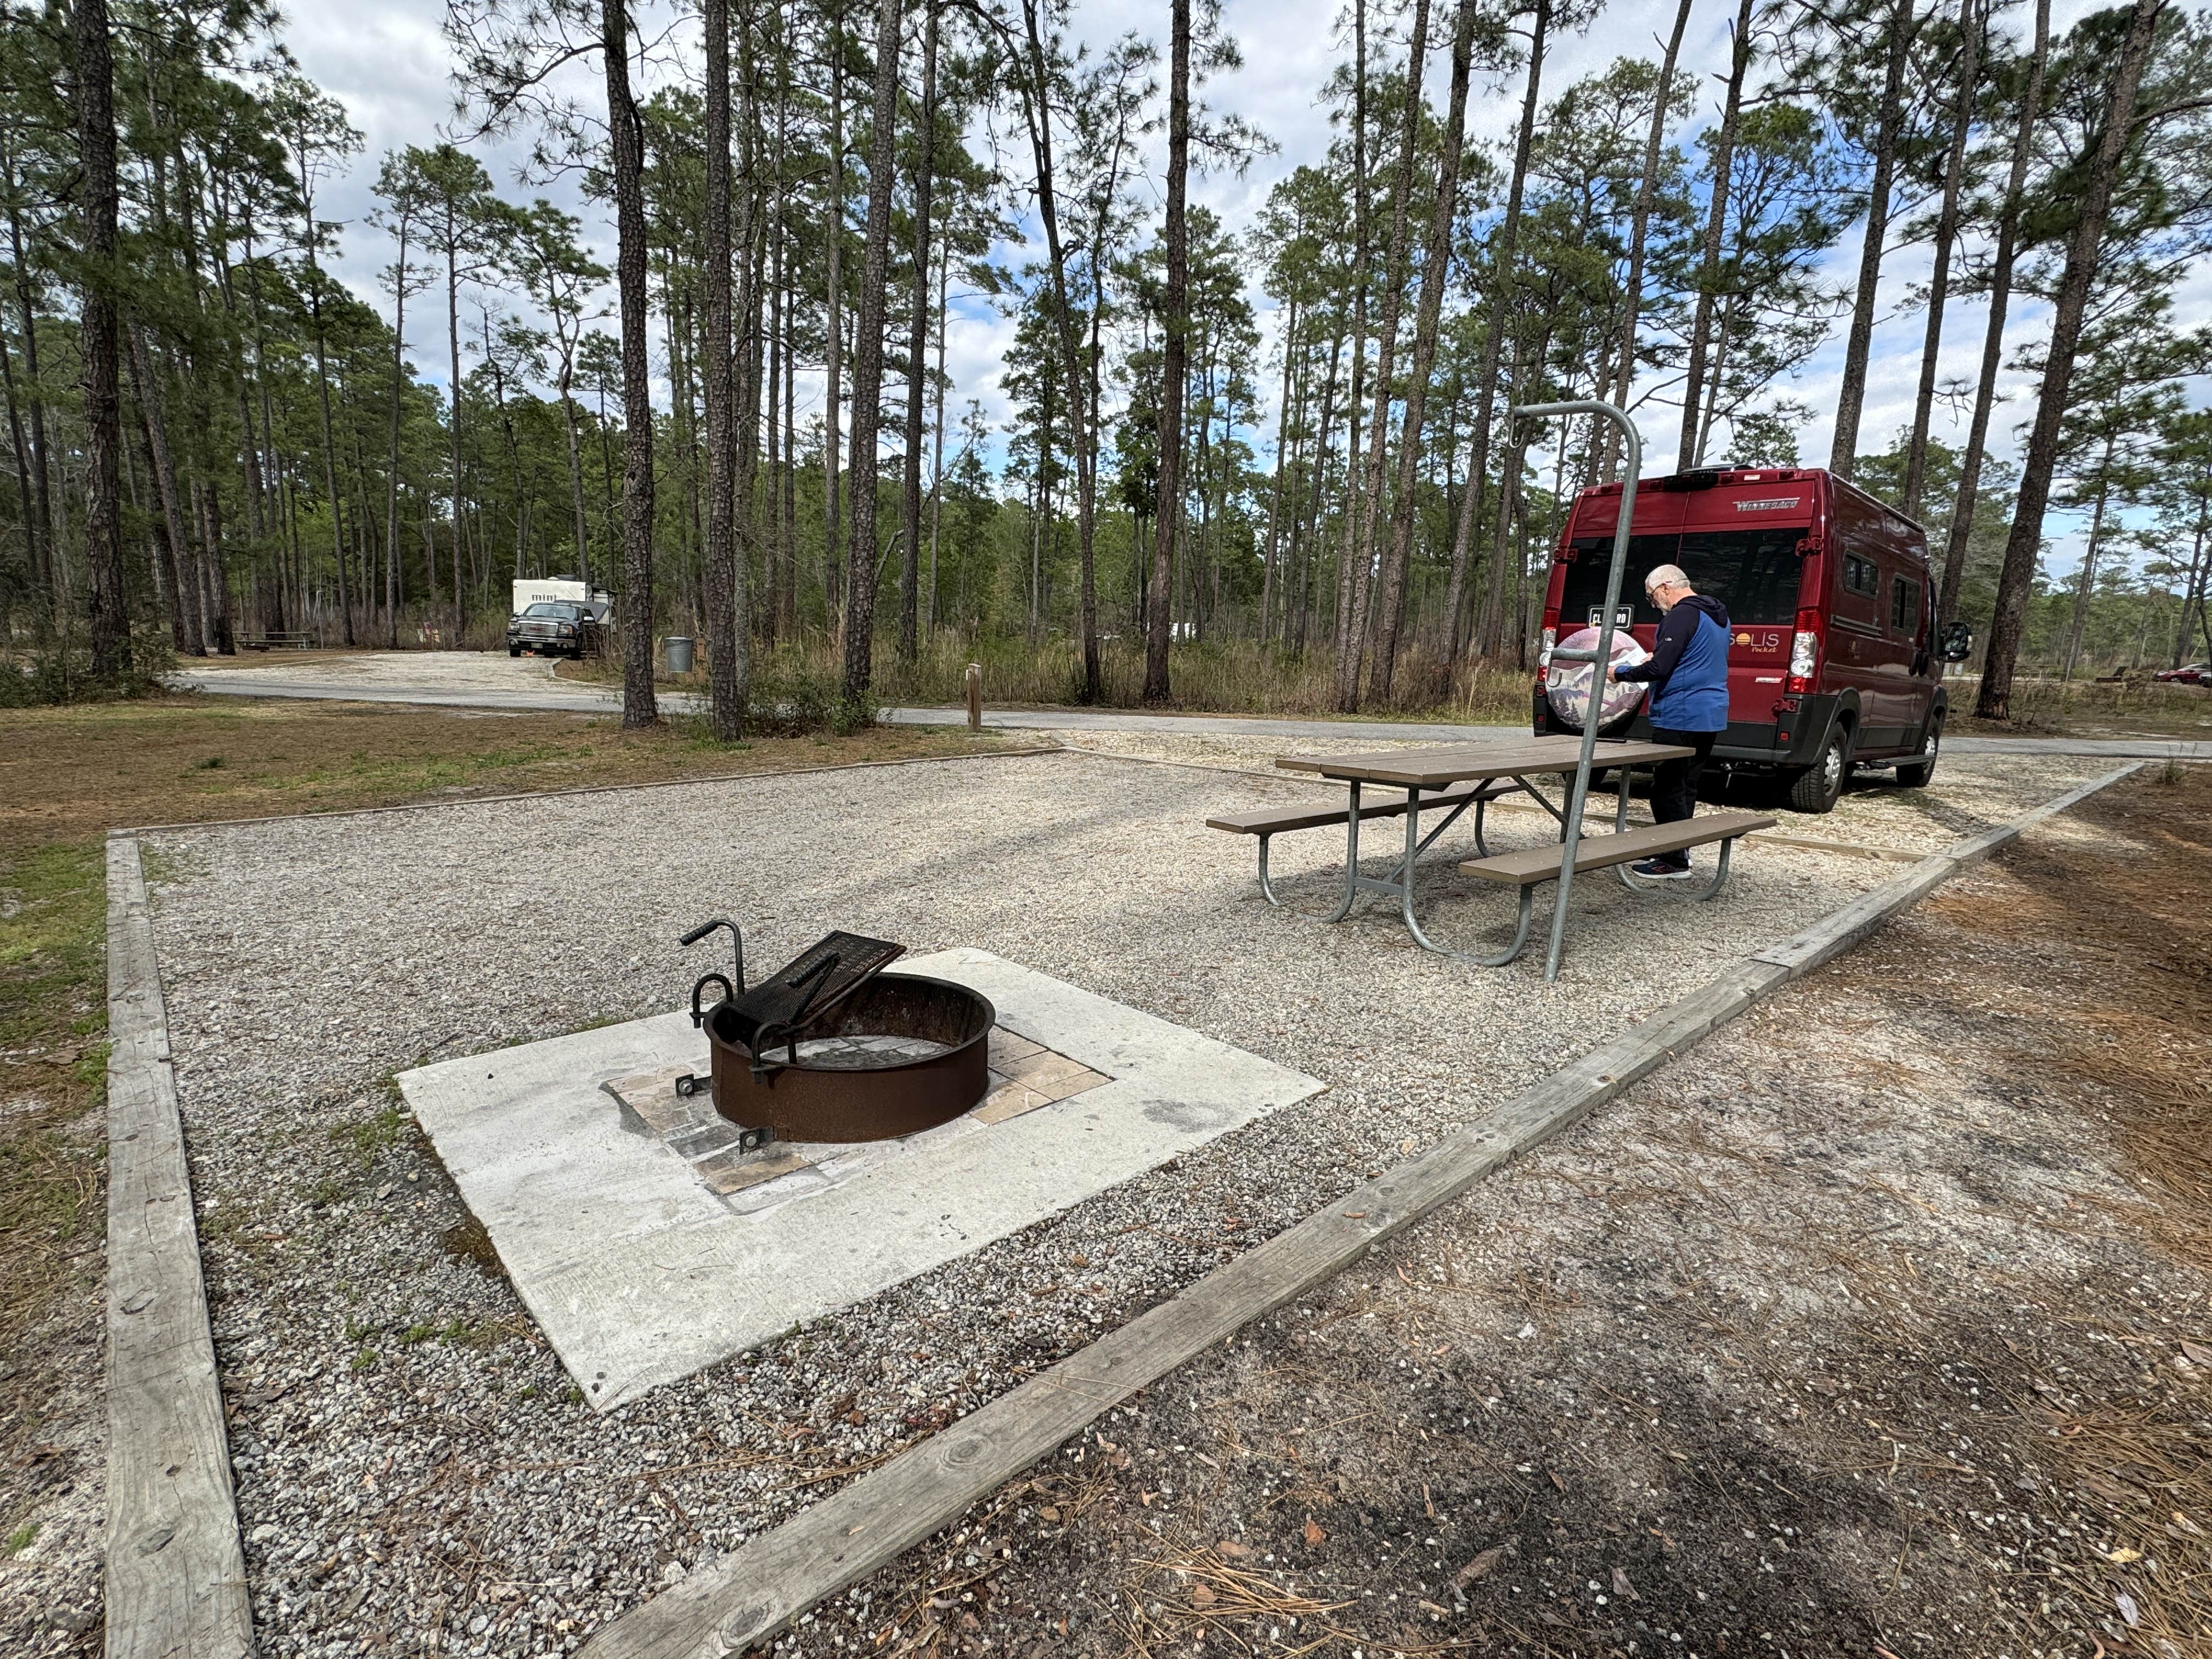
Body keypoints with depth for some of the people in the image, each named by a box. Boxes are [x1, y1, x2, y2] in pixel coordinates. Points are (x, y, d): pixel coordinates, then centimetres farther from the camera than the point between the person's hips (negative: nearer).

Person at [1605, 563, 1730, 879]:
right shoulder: (1717, 615, 17)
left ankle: (1674, 862, -2)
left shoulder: (1682, 615, -16)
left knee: (1668, 789, -4)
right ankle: (1675, 851, 25)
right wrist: (1658, 658, 25)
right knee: (1686, 787, 16)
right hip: (1711, 716, 10)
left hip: (1680, 718, -10)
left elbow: (1659, 669, -21)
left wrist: (1619, 673, -7)